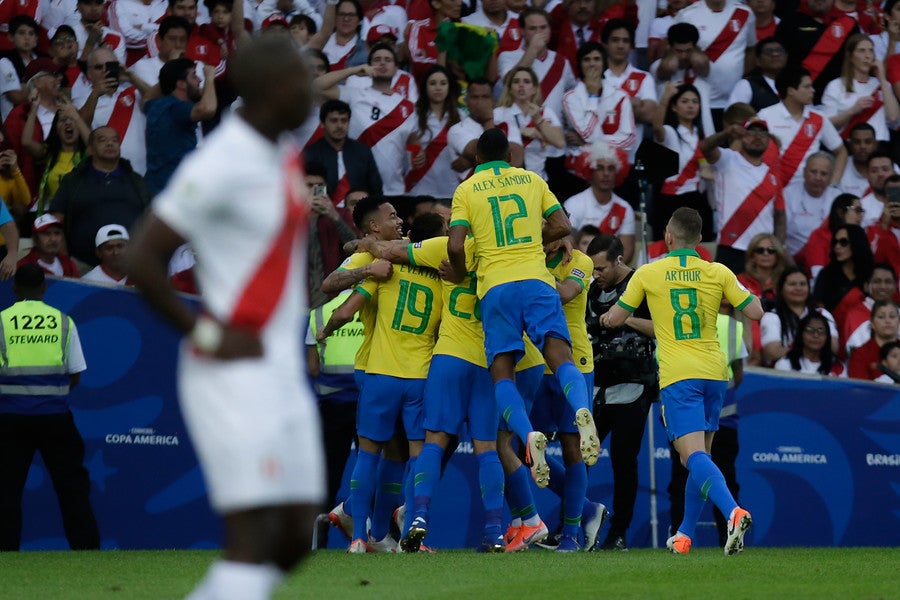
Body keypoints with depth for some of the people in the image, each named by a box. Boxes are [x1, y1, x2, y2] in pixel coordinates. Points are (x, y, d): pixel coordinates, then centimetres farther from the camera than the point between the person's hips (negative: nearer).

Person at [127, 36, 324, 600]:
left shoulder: (283, 156, 11)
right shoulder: (220, 165, -17)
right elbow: (142, 259, -17)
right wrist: (207, 335, -15)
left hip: (282, 372, 9)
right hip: (231, 376, -9)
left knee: (295, 536, 7)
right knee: (254, 537, -13)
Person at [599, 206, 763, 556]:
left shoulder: (648, 274, 0)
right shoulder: (718, 273, 4)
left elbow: (614, 319, 9)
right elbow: (754, 312, 3)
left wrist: (606, 317, 32)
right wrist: (751, 295, 24)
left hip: (677, 376, -4)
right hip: (714, 372, 4)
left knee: (694, 455, -15)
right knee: (701, 455, 17)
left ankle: (733, 512, -40)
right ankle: (685, 535, 23)